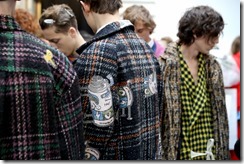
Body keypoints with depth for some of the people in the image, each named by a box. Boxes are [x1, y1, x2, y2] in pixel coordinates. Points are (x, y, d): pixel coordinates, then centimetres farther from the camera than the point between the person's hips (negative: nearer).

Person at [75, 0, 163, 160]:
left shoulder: (97, 53, -18)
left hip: (116, 155, -8)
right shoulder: (145, 47, 8)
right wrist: (154, 152, 18)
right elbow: (154, 112, 12)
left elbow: (97, 126, -21)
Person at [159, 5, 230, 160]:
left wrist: (222, 150, 11)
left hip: (209, 151, 5)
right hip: (180, 151, -5)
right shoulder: (166, 65, -11)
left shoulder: (212, 66, 8)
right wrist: (162, 153, -11)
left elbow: (219, 112, 12)